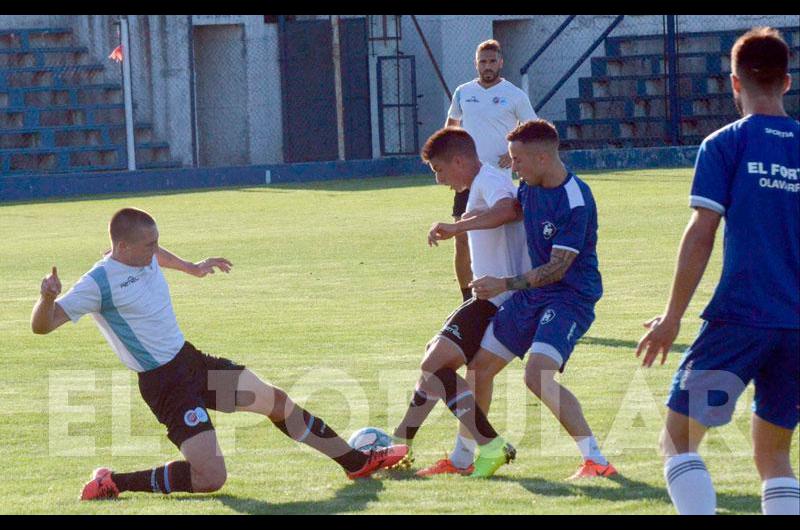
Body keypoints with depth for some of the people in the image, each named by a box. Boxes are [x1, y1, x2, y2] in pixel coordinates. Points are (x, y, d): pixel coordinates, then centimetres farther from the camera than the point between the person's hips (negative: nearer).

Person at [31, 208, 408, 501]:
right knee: (210, 478, -17)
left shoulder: (145, 256, 3)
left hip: (190, 360, 9)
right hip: (164, 383, -9)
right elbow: (42, 325, -26)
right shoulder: (99, 284, -22)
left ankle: (357, 462, 28)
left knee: (277, 401, 13)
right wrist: (47, 297, -46)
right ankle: (112, 483, -4)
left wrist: (192, 268, 37)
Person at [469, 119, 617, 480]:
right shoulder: (530, 185, 2)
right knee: (480, 366, 13)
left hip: (570, 297, -9)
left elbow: (557, 268, -23)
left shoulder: (575, 202, -23)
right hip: (532, 293, 9)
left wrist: (505, 285, -24)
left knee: (538, 376, -28)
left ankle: (595, 460, -23)